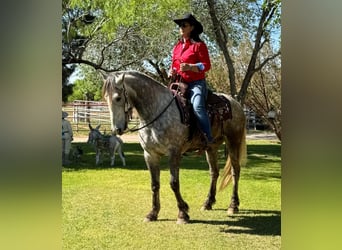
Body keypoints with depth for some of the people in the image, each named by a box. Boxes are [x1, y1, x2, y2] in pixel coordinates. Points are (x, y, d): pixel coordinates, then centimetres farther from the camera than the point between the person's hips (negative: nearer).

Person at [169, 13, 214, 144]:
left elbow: (206, 65, -8)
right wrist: (172, 72, 2)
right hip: (180, 83, 7)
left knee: (198, 106, -32)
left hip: (196, 83, -7)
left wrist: (190, 67, -23)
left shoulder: (199, 45, -1)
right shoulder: (177, 46, 17)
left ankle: (208, 138, -25)